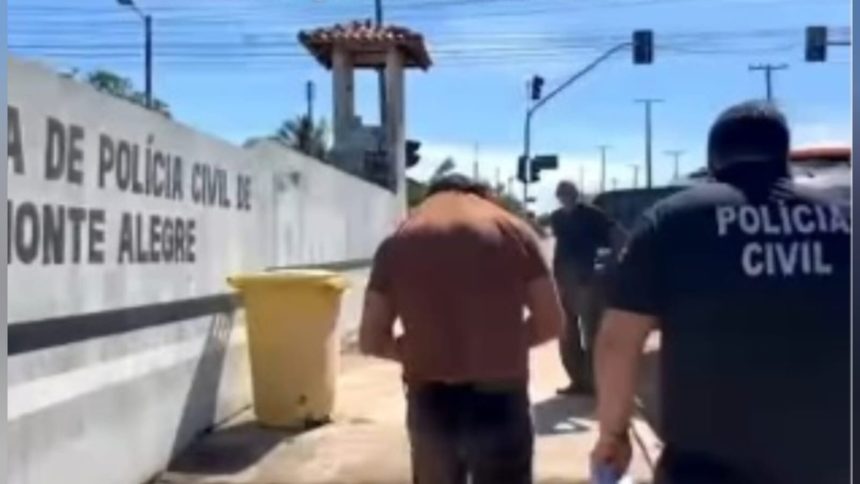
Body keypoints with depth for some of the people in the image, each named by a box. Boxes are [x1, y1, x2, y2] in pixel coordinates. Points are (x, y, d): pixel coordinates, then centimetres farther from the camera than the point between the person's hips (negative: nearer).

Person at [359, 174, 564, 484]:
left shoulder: (397, 244, 4)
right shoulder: (513, 231, 1)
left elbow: (371, 340, 4)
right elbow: (550, 322, 2)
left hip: (430, 402, 2)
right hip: (498, 401, -1)